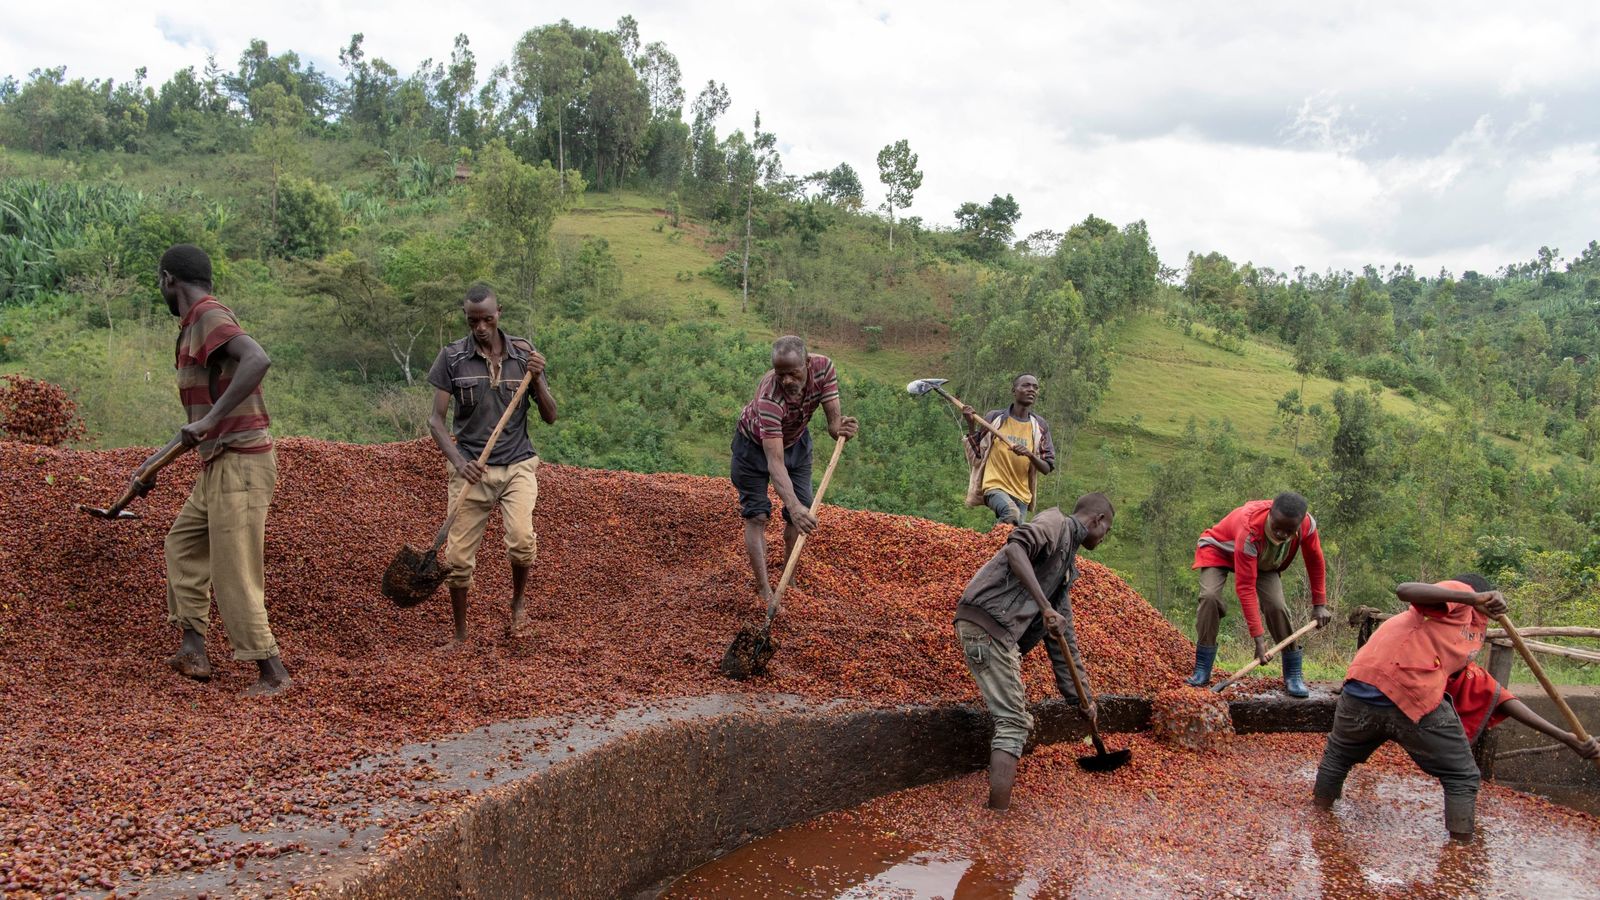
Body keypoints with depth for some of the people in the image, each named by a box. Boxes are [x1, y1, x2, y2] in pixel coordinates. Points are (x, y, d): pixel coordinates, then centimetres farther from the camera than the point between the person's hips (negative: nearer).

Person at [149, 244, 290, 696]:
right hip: (219, 463, 10)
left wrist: (209, 422, -32)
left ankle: (272, 672, 2)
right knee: (183, 542, 22)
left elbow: (258, 360, -32)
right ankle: (194, 648, 26)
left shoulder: (210, 316, -13)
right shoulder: (193, 328, 18)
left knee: (234, 573, -5)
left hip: (239, 462, -10)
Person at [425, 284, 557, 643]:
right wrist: (458, 461, -19)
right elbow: (436, 419, -3)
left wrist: (536, 379, -13)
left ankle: (518, 599, 8)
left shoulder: (524, 353, 2)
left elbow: (550, 417, 4)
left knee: (522, 539, -23)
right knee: (458, 556, -1)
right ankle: (460, 636, 20)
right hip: (472, 469, 0)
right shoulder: (452, 357, -2)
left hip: (517, 465, 0)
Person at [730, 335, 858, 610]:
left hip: (796, 442, 5)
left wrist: (841, 428, -53)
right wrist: (793, 505, -61)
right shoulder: (769, 397, -44)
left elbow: (833, 420, -27)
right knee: (757, 515, -9)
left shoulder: (823, 368, -30)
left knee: (801, 514, 4)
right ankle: (764, 591, -4)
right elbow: (775, 461, -49)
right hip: (755, 445, -5)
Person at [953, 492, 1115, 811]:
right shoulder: (1056, 522, 0)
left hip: (1003, 634, 10)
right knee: (1012, 723, -10)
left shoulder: (1068, 567, 27)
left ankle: (996, 806, 20)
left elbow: (1063, 637, 29)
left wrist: (1083, 696, 29)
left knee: (1019, 724, 15)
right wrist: (1045, 606, -25)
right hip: (986, 621, -10)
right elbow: (1015, 546, -22)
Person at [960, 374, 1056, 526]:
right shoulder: (994, 418, 2)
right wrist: (971, 424, -6)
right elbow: (976, 456, 5)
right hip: (995, 486, -4)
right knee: (1012, 514, -35)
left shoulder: (1039, 425, 6)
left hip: (1021, 493, 4)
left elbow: (1047, 468, 5)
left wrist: (1030, 454, -15)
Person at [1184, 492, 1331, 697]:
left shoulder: (1307, 525, -30)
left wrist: (1319, 605, -4)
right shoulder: (1249, 532, -44)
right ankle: (1202, 671, -19)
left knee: (1276, 605, -18)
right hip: (1220, 550, -4)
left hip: (1263, 561, 4)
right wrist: (1258, 638, -41)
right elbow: (1246, 587, -40)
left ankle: (1294, 675, -3)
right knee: (1210, 597, -28)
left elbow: (1316, 562, -7)